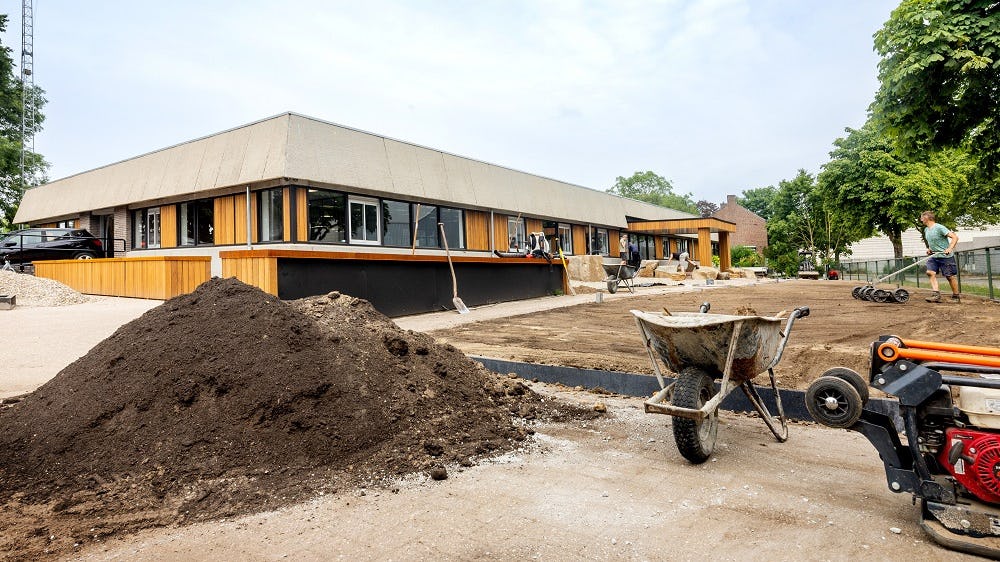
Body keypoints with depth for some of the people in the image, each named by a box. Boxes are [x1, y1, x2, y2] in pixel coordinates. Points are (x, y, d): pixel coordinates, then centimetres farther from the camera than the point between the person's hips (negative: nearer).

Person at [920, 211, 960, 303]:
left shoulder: (939, 227, -15)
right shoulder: (926, 230, 10)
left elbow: (955, 237, -19)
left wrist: (949, 249, -30)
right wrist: (929, 249, 9)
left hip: (945, 256, -7)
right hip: (934, 256, 7)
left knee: (950, 276, 0)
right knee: (930, 272, -10)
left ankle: (956, 296, 12)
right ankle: (936, 294, -14)